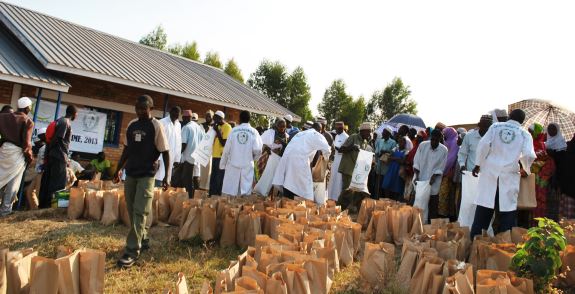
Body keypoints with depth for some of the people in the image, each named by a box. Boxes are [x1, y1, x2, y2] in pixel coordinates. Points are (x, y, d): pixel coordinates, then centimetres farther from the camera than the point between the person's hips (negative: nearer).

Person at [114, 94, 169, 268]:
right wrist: (119, 169, 18)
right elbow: (127, 149, 18)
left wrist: (166, 176, -13)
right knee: (132, 211, 12)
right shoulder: (132, 125, 8)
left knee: (139, 212, -8)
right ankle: (143, 240, 28)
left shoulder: (156, 126, -9)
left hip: (147, 175, -6)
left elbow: (165, 152, -9)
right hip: (130, 173, 6)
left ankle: (132, 251, -6)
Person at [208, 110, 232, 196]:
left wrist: (217, 131, -14)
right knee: (213, 178, 13)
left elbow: (224, 143, -16)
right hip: (215, 156, 9)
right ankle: (212, 195, 21)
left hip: (222, 157, -9)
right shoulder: (218, 127, 16)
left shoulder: (227, 127, -10)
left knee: (220, 179, -4)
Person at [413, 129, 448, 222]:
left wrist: (433, 179, -15)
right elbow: (416, 162, -2)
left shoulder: (444, 150, -6)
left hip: (433, 184, -1)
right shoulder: (422, 145, -3)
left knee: (432, 207, 2)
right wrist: (416, 176, -12)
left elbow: (440, 168, -5)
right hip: (420, 181, 1)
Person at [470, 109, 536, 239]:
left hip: (490, 171, 1)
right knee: (508, 210, 5)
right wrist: (526, 170, 14)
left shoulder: (495, 127, 8)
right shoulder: (525, 134, 7)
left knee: (484, 208, 4)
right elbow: (528, 155, -5)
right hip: (509, 175, -1)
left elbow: (484, 144, -5)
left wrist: (478, 164, 1)